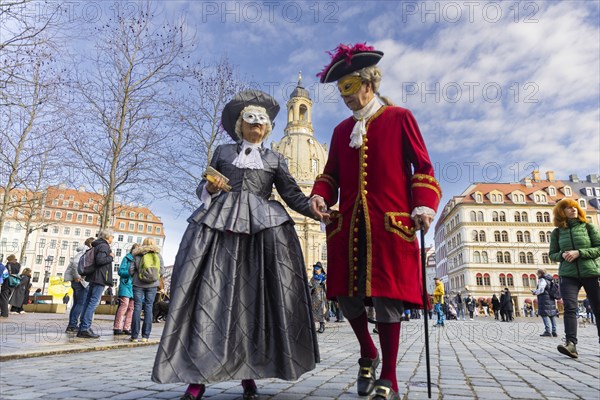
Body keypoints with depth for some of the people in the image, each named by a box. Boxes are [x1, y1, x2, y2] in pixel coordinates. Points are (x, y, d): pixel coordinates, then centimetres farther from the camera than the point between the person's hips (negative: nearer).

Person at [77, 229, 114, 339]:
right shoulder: (104, 246, -11)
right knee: (94, 303, -9)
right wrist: (111, 257, -10)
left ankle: (82, 329, 15)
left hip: (93, 277, 10)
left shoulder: (96, 246, 19)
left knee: (88, 303, 11)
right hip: (100, 278, -10)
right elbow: (100, 260, -24)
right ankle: (85, 329, -10)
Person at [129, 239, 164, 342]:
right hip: (152, 285, 0)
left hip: (138, 284, 0)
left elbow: (131, 269, -1)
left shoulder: (138, 254, 3)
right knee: (149, 308, 3)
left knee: (137, 307, 3)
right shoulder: (158, 255, 4)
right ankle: (145, 336, 3)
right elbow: (162, 271, -1)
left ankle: (134, 336, 3)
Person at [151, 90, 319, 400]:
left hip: (262, 228, 0)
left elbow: (292, 194, 6)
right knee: (210, 294, -8)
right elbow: (203, 189, 17)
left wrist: (314, 209, -13)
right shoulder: (223, 152, 18)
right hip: (218, 224, 0)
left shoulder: (275, 160, 17)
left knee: (254, 298, -6)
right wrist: (212, 187, -6)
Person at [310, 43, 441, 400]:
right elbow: (331, 174, 18)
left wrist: (423, 206, -11)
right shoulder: (342, 130, 20)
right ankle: (368, 354, 31)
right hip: (348, 225, 5)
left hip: (390, 224, -4)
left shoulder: (400, 118, 8)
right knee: (347, 294, 4)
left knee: (387, 297, -4)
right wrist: (320, 196, -2)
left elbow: (422, 168, 3)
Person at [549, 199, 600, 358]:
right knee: (569, 307, -14)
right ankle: (571, 343, -20)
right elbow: (552, 254, 12)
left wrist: (579, 252, -15)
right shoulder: (557, 232, 7)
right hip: (568, 275, 0)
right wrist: (562, 255, -10)